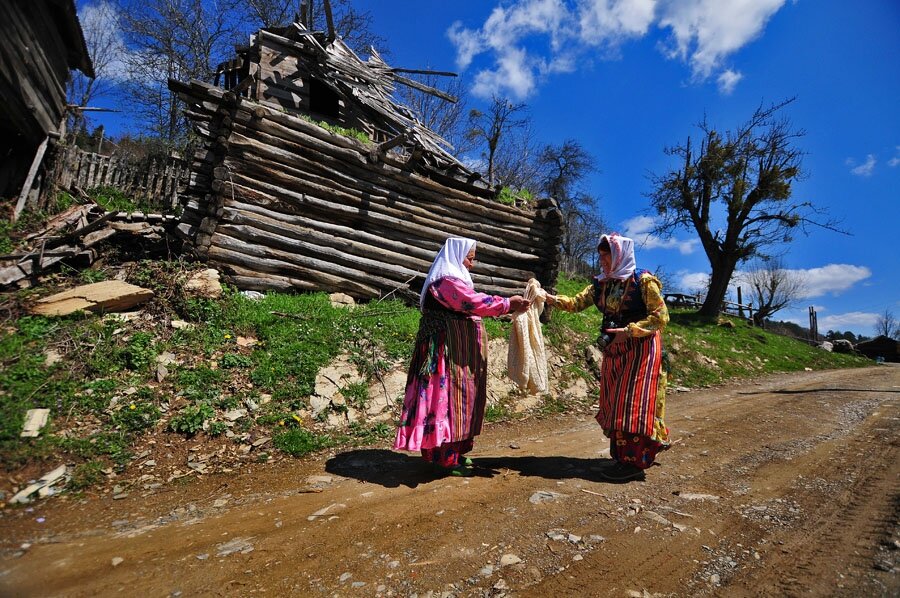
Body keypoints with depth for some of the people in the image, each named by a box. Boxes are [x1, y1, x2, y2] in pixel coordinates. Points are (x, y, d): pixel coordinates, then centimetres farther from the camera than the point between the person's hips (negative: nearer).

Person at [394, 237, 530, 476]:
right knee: (449, 398, -5)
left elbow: (472, 304, 15)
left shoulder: (453, 279, 18)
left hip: (457, 352, 11)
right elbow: (474, 302, -22)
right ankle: (446, 459, 6)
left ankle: (453, 452, 26)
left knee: (458, 399, 15)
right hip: (448, 352, -11)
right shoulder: (446, 280, -16)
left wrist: (509, 304, 9)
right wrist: (508, 304, -14)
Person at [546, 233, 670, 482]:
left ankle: (635, 461, 5)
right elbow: (577, 303, 2)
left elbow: (661, 317, -11)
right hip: (613, 351, 6)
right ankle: (622, 457, 23)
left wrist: (629, 331, -20)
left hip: (640, 351, -6)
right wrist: (549, 298, -13)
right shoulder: (601, 284, 7)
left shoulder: (643, 280, -10)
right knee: (614, 404, 9)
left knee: (633, 404, -5)